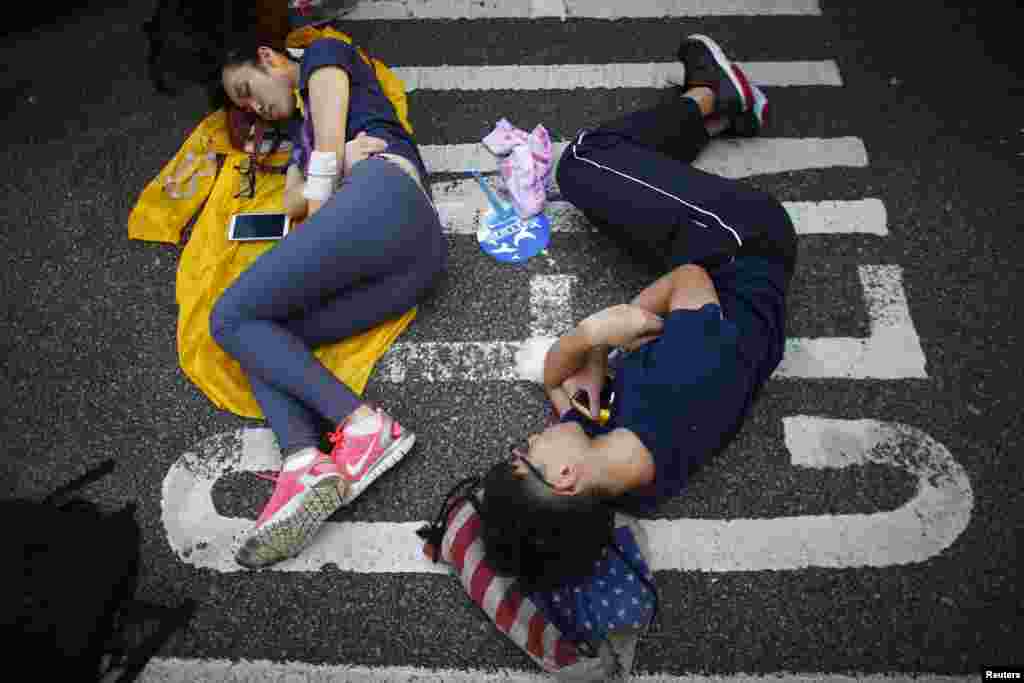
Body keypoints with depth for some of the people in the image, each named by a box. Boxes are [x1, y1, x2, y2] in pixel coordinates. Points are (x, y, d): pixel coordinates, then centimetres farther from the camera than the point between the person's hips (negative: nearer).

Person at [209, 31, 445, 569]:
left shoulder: (324, 54, 27)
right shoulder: (300, 133, 43)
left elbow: (331, 106, 6)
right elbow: (292, 202, 25)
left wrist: (322, 187, 8)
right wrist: (339, 161, 6)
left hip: (381, 196, -8)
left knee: (230, 319, -10)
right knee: (257, 332, -2)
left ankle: (364, 425, -25)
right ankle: (305, 466, -27)